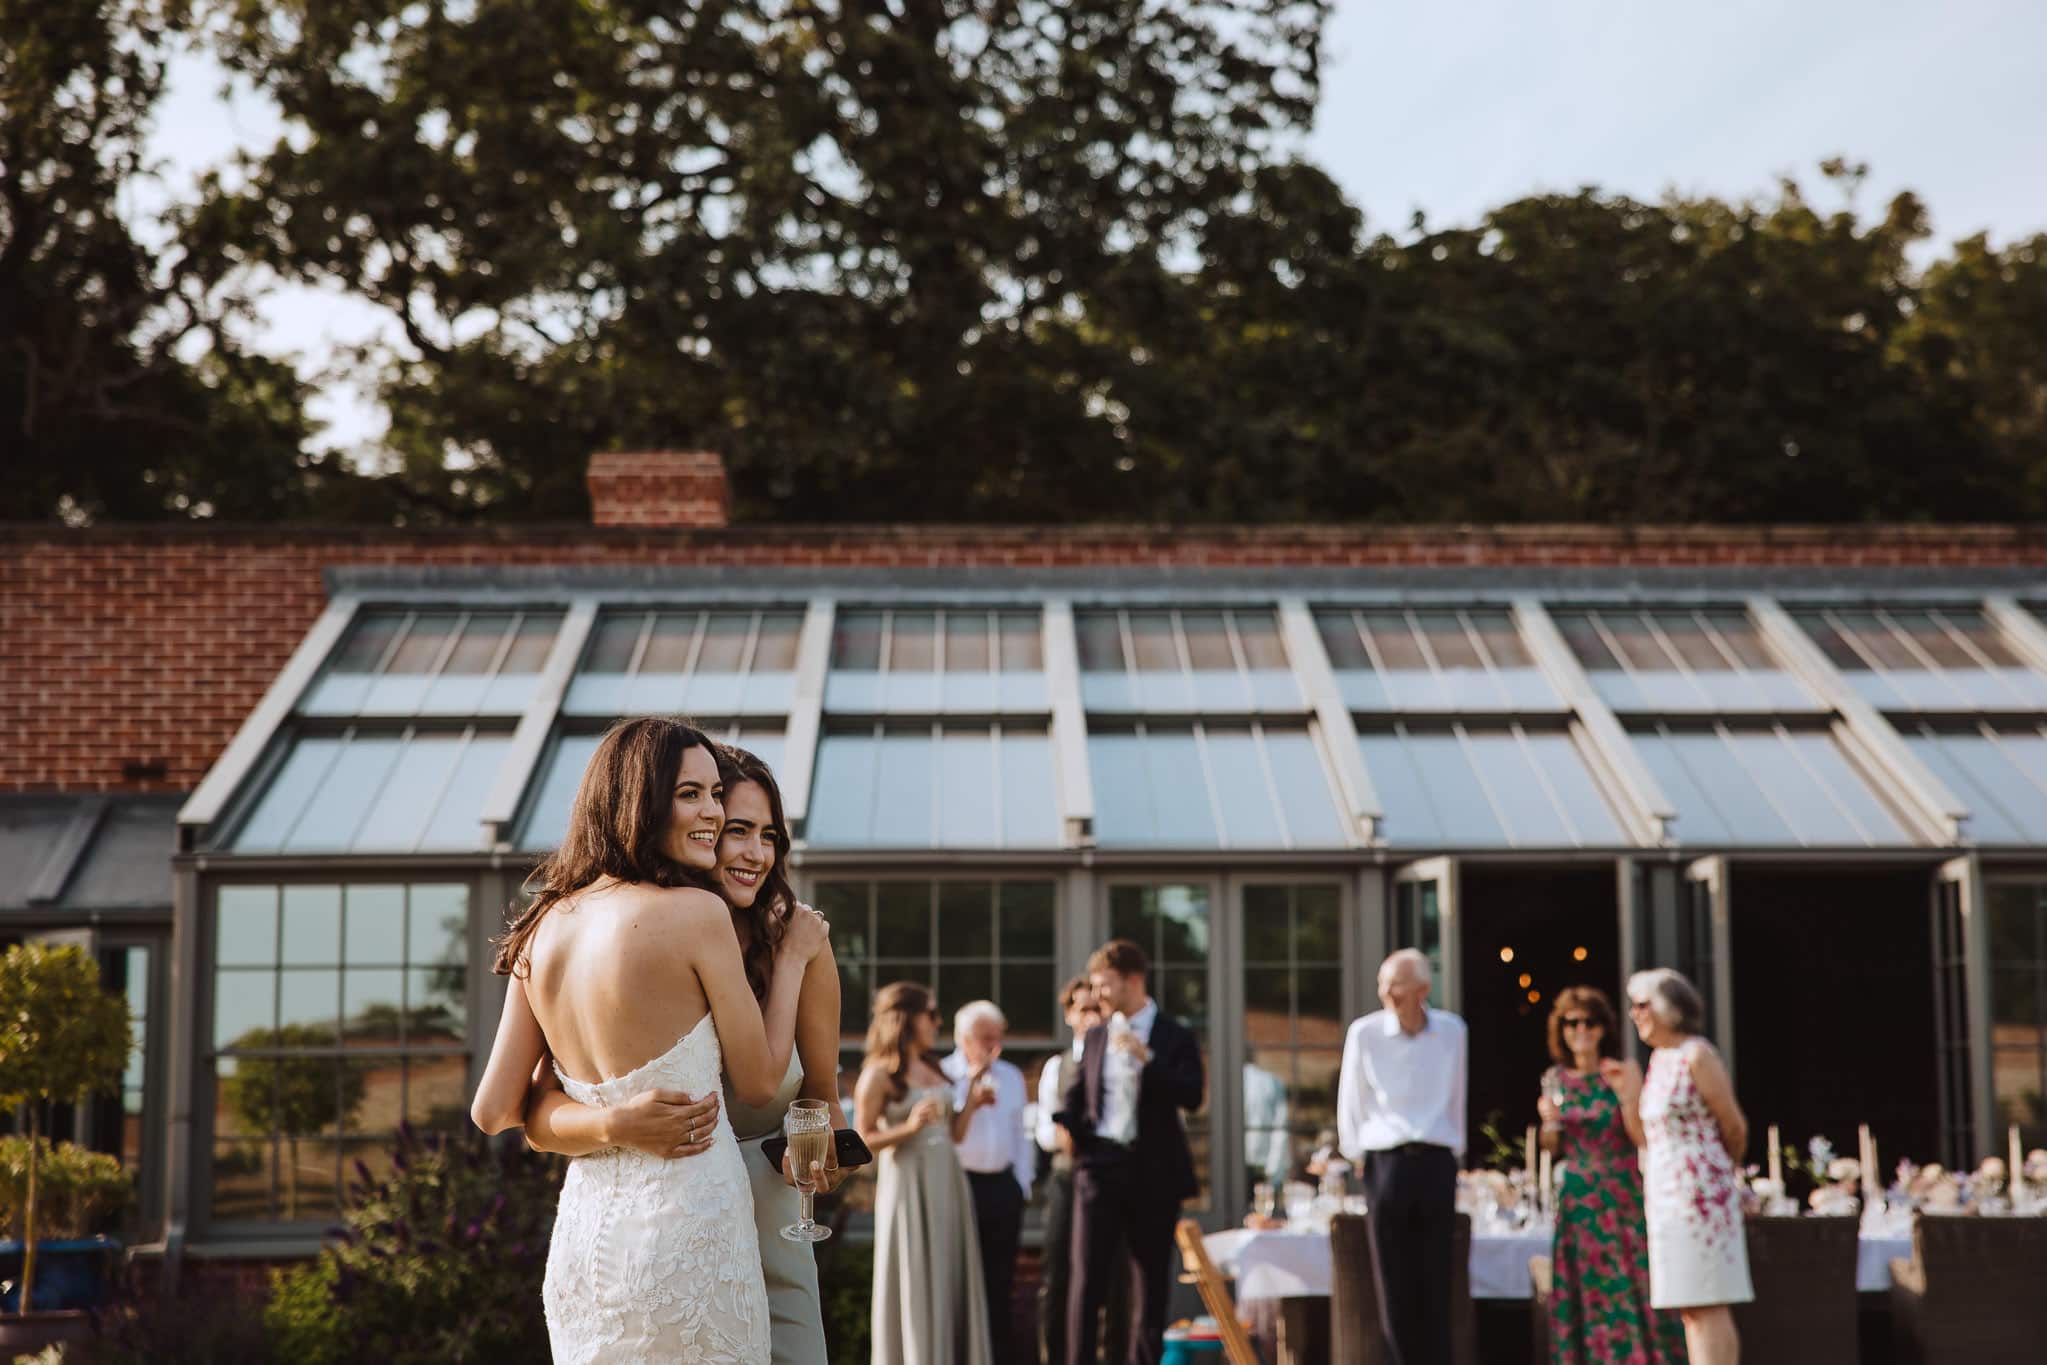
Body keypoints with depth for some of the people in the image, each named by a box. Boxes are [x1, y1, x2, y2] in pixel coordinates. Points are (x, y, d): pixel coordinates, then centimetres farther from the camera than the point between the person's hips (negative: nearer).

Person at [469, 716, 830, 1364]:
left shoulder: (545, 928, 4)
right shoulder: (696, 913, -14)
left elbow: (493, 1111, 6)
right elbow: (759, 1081, -4)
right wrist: (792, 956, 9)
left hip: (582, 1231, 6)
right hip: (686, 1229, -6)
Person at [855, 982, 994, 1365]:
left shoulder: (933, 1070, 14)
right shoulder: (879, 1075, -6)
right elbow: (862, 1141, -11)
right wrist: (909, 1126, -21)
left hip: (948, 1183, 7)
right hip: (909, 1185, -7)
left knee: (951, 1282, 8)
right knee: (914, 1287, -3)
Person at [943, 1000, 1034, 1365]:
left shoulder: (1011, 1077, 13)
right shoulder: (944, 1076, -6)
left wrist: (1023, 1184, 12)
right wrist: (970, 1100, -24)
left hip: (1004, 1187, 5)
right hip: (961, 1185, -5)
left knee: (999, 1283, 9)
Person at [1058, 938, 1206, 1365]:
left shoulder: (1175, 1036, 0)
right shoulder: (1096, 1036, 11)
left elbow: (1192, 1096, -12)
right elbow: (1074, 1093, 19)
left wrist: (1147, 1058, -21)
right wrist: (1066, 1125, -2)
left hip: (1153, 1170, -2)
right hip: (1099, 1165, 2)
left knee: (1151, 1281, 5)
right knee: (1088, 1278, -5)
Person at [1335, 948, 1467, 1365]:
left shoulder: (1452, 1031, 4)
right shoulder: (1365, 1033, -1)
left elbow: (1457, 1097, 13)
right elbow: (1350, 1104, 6)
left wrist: (1455, 1149, 12)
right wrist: (1357, 1155, 7)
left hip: (1437, 1163, 1)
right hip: (1386, 1162, -1)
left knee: (1435, 1286, 2)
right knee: (1394, 1287, 0)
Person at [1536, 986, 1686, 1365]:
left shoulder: (1624, 1071, -1)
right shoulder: (1555, 1080, 7)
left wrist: (1626, 1092, -19)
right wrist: (1550, 1122, -6)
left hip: (1623, 1200, -3)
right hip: (1578, 1203, 3)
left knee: (1632, 1288, -5)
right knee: (1585, 1297, 3)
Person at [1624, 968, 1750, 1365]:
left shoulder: (1697, 1056, -10)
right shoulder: (1659, 1059, 15)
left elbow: (1735, 1128, -7)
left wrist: (1723, 1171, 10)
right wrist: (1629, 1098, 1)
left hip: (1700, 1193, -9)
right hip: (1667, 1197, 9)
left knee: (1707, 1307, -8)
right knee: (1691, 1310, 9)